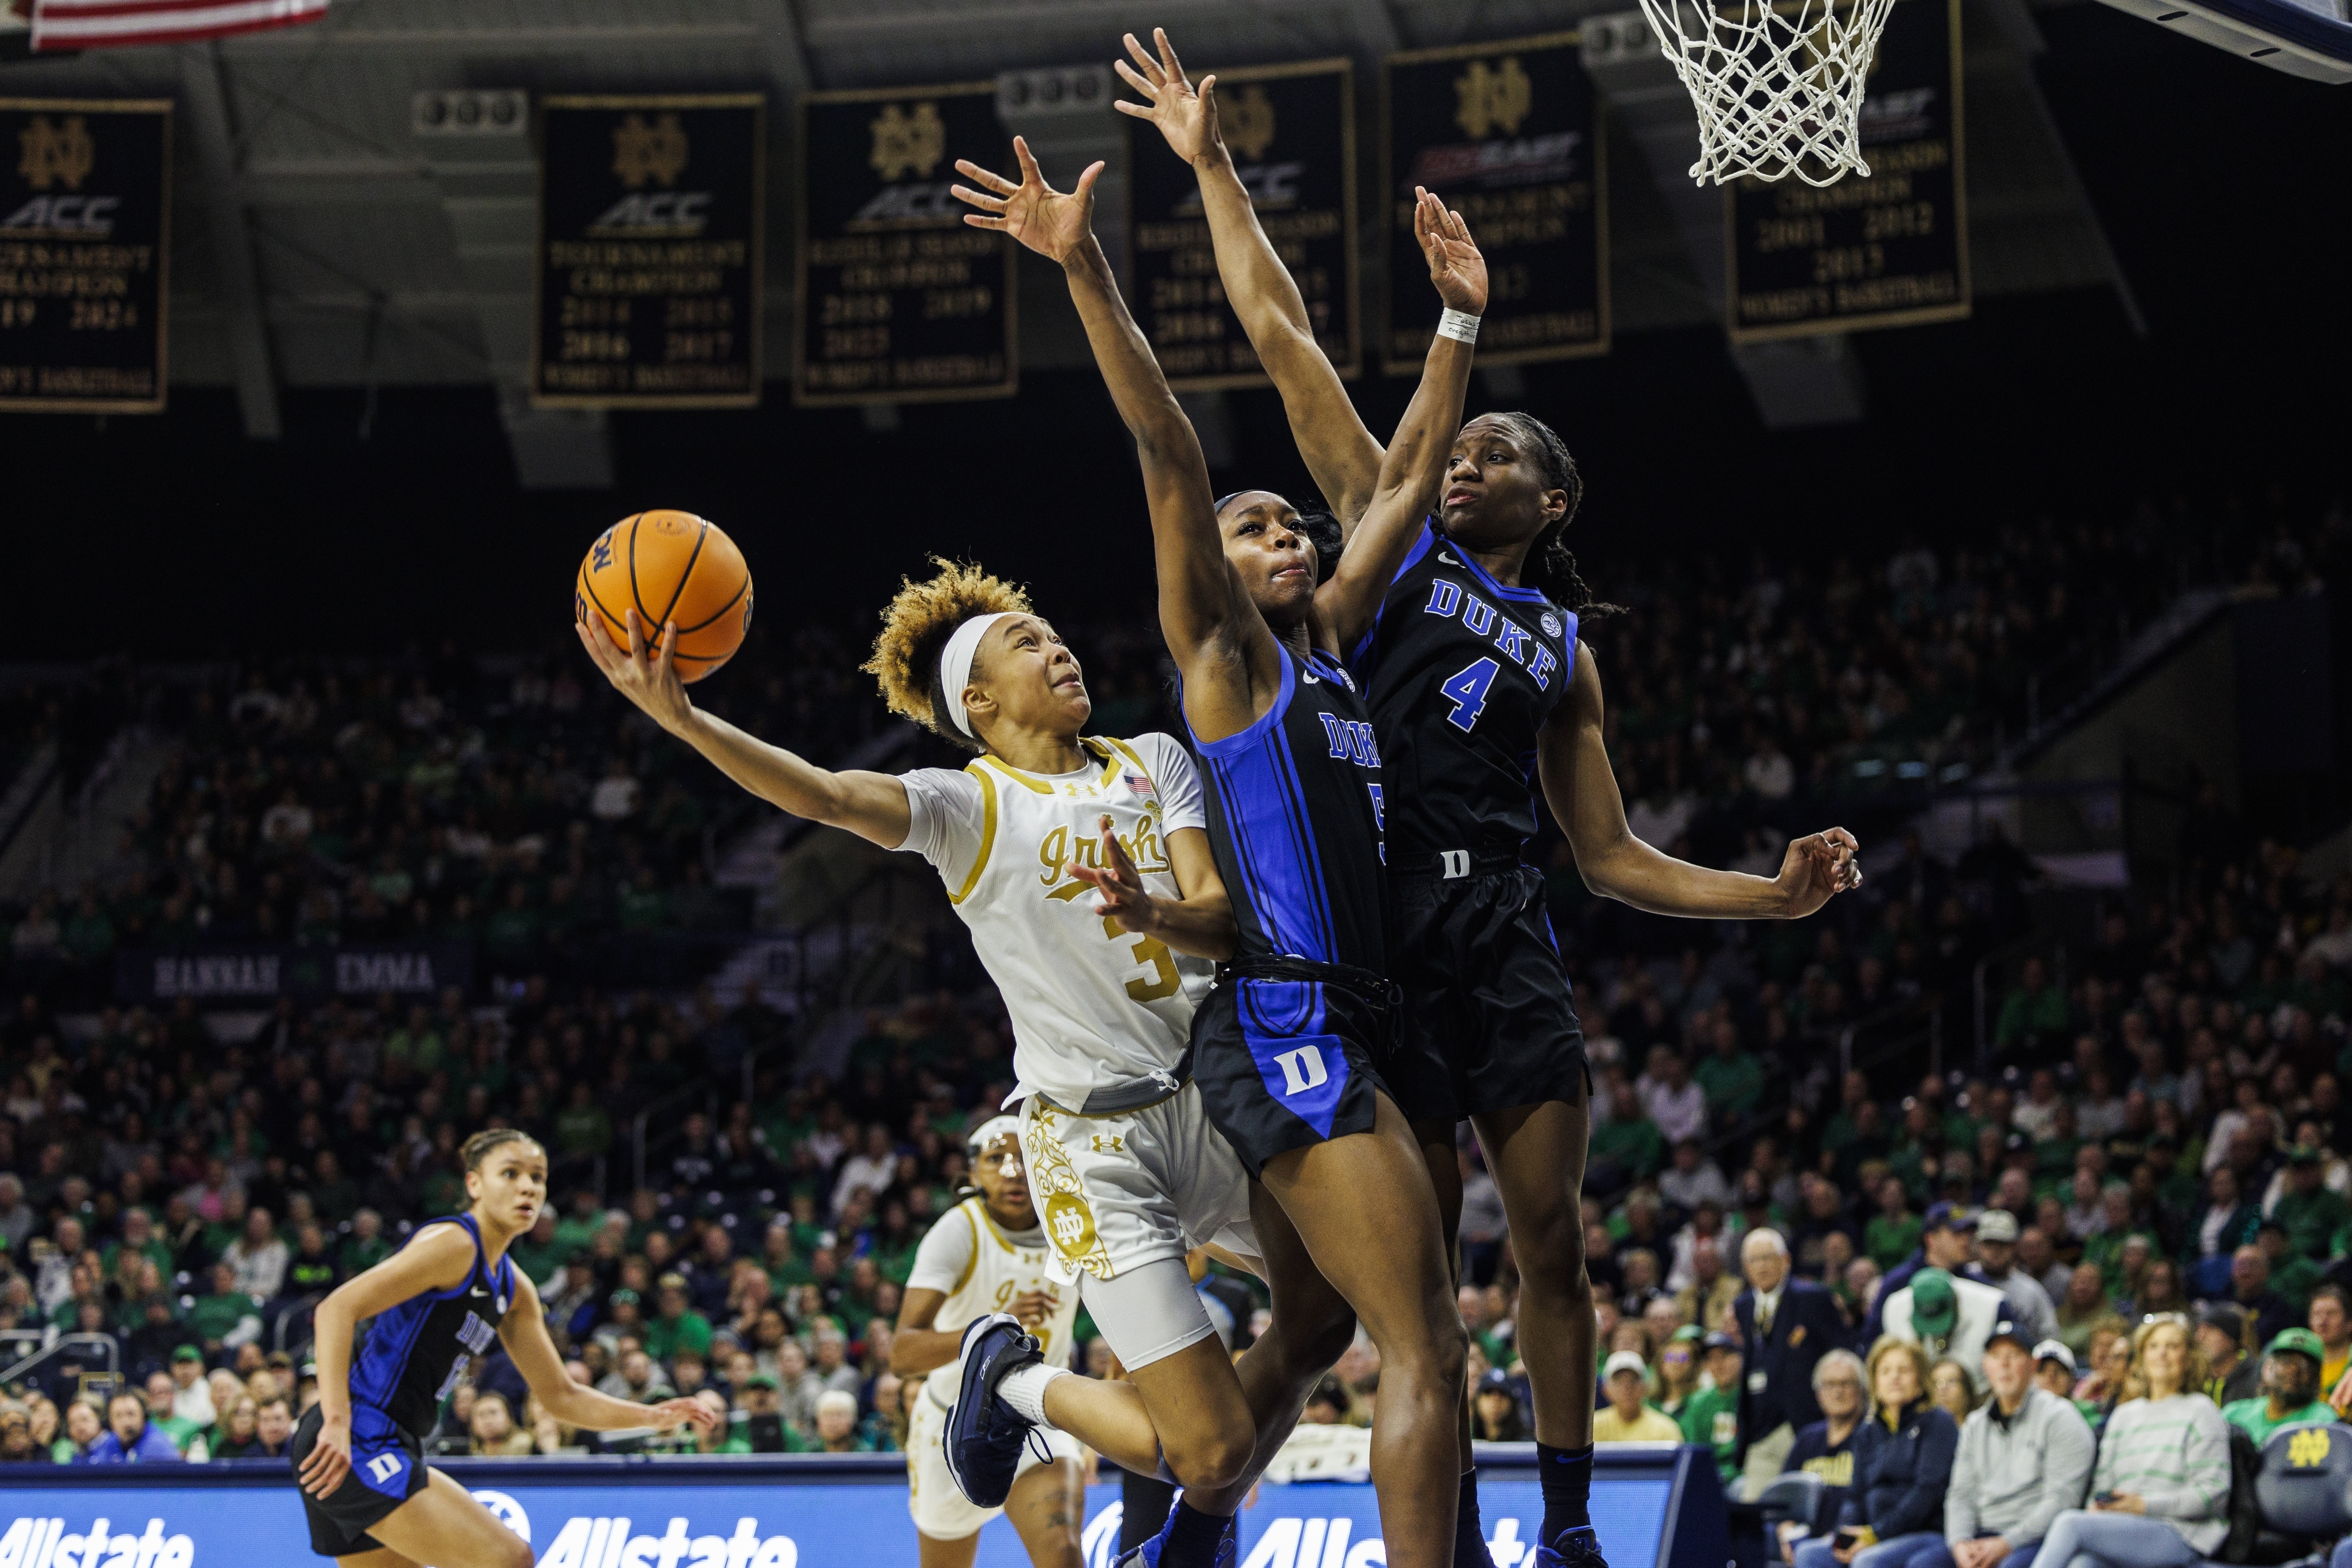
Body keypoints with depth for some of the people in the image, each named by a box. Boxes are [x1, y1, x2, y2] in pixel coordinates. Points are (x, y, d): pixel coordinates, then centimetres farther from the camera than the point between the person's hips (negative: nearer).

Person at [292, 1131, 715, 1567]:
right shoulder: (453, 1243, -12)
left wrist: (652, 1416, 9)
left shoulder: (514, 1289, 16)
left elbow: (561, 1396, 23)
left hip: (390, 1450, 10)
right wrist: (337, 1424, -31)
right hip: (353, 1446, -10)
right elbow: (337, 1308, -22)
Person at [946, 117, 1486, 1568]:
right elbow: (1170, 453, -11)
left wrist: (1461, 318, 21)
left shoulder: (1332, 636, 20)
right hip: (1286, 1027, -9)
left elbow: (1412, 474, 25)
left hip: (1333, 1035, 9)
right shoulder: (1223, 651, -1)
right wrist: (1086, 273, -21)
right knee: (1429, 1346, -15)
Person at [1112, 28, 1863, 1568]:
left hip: (1501, 923, 3)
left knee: (1553, 1234, -1)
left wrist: (1772, 894, 6)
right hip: (1374, 913, -2)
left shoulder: (1564, 650, 19)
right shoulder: (1392, 529, 14)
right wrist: (1212, 165, 8)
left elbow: (1613, 854, 18)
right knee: (1416, 1252, -2)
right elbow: (1284, 339, 10)